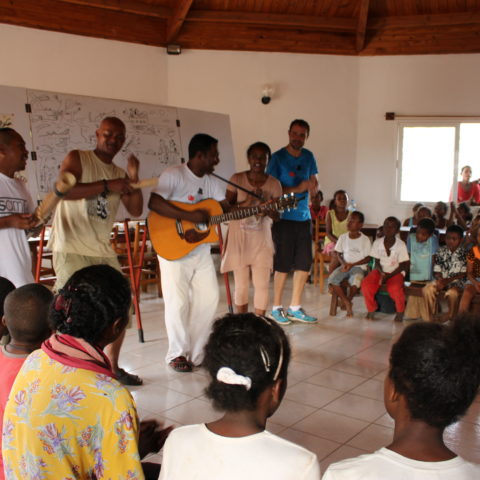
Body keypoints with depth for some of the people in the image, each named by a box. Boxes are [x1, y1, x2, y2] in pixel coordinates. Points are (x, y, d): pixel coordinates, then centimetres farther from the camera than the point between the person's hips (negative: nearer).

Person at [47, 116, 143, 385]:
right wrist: (107, 186, -19)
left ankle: (112, 367, 24)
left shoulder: (119, 173, 16)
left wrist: (134, 178, -5)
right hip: (71, 250, -7)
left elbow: (136, 211, 8)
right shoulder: (77, 159, -1)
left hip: (103, 251, 7)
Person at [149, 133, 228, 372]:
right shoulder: (173, 175, -13)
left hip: (201, 250, 7)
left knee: (209, 297, 4)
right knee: (178, 301, -3)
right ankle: (178, 354, 15)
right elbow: (153, 202, -26)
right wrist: (189, 216, -29)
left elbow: (227, 209, 9)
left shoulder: (212, 182, 10)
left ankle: (196, 352, 18)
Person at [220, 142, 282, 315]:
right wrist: (247, 202, -21)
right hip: (239, 238, -1)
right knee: (241, 284, 8)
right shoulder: (237, 179, -5)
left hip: (261, 240, 1)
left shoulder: (274, 183, -2)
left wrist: (265, 206, -21)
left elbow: (277, 215, 0)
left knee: (262, 284, 1)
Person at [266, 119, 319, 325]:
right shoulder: (277, 157, -7)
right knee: (283, 265, 0)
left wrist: (312, 186, -8)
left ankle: (295, 308, 20)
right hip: (284, 218, -6)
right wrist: (297, 189, -20)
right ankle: (276, 307, 15)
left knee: (304, 264, 8)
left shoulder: (308, 157, 10)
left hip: (304, 217, 6)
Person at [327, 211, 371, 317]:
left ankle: (349, 299, -4)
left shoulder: (365, 239, -4)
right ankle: (347, 303, -10)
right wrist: (343, 263, -9)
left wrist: (352, 264, -16)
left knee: (356, 280, -36)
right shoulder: (343, 237, 7)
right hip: (345, 265, 4)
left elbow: (367, 258, -4)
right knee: (332, 279, -24)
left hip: (359, 266, -4)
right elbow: (338, 253, 11)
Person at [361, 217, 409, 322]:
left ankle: (400, 311, -2)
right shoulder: (377, 242, -2)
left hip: (395, 272, -3)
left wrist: (388, 276, -18)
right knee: (365, 285, -25)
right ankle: (371, 309, 2)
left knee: (395, 288, -34)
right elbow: (377, 262, 2)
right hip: (380, 271, 3)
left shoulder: (401, 245, -10)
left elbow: (402, 265, -8)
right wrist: (382, 273, -18)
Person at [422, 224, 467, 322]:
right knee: (427, 289, -25)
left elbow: (463, 273, -7)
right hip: (442, 280, 4)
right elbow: (436, 270, 6)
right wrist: (440, 279, -14)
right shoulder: (441, 251, 6)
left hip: (457, 281, -3)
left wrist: (449, 280, -16)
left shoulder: (464, 254, -4)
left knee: (452, 293, -37)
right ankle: (430, 317, -13)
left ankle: (450, 316, -9)